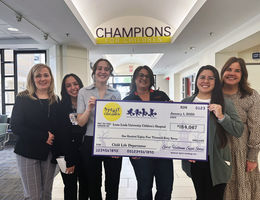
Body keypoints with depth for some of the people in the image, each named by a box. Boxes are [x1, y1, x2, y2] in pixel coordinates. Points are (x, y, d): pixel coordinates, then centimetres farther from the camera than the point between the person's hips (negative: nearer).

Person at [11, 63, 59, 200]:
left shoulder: (56, 100, 8)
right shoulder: (23, 98, -2)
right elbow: (15, 127, -10)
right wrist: (44, 136, -15)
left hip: (49, 153, 3)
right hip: (28, 153, -3)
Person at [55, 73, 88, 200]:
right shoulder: (61, 108, -7)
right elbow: (62, 136, -10)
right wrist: (69, 162, -12)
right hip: (68, 155, -3)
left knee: (85, 187, 15)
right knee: (70, 188, 7)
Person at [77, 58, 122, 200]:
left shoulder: (116, 94, 6)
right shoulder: (83, 92, 1)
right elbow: (80, 123, -3)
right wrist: (89, 109, -20)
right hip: (91, 143, -1)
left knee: (113, 185, 10)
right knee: (93, 185, 13)